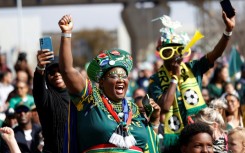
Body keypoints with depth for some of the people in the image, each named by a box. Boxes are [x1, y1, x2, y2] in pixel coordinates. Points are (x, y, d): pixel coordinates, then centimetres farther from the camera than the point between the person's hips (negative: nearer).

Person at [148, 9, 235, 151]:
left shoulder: (193, 69, 6)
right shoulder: (156, 80, -2)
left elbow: (215, 53, -7)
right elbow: (164, 106, -16)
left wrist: (229, 30, -21)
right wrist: (175, 77, -12)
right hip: (174, 136, -2)